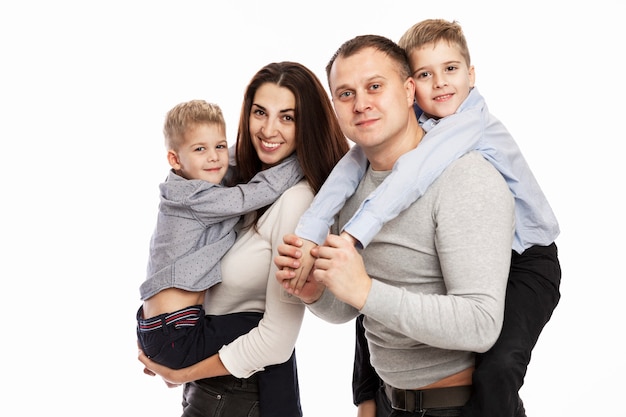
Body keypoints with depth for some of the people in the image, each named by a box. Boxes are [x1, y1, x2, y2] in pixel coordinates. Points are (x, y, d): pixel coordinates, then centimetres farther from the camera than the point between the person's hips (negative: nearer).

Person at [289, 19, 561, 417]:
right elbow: (354, 163, -18)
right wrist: (308, 234, -30)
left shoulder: (473, 120, -27)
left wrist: (351, 236, -51)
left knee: (498, 366, -27)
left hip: (525, 262, -6)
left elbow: (418, 170, -42)